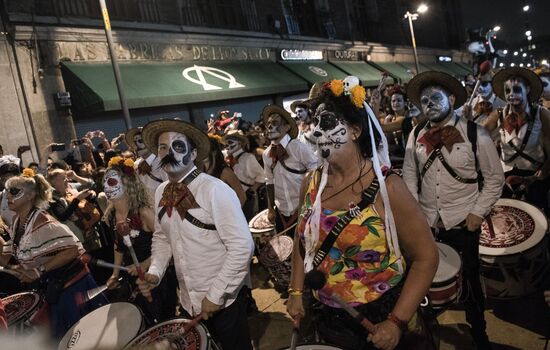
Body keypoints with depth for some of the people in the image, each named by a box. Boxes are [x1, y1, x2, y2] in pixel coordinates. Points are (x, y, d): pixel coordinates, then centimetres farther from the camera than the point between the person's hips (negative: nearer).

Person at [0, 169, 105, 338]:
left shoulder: (42, 222, -22)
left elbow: (73, 249, -29)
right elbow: (19, 258, 15)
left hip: (71, 286, -9)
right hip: (52, 290, 9)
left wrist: (40, 271, -26)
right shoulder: (17, 224, 4)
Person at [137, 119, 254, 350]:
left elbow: (242, 246, -22)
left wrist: (216, 295, -18)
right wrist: (155, 272, -1)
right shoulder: (161, 193, 0)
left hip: (224, 298, -6)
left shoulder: (214, 189, -21)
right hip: (189, 299, 6)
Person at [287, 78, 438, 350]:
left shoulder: (386, 187, -20)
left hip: (378, 314, -4)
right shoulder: (311, 184, -6)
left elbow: (426, 257, -14)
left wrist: (397, 322, -17)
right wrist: (296, 291, 2)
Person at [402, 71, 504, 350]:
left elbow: (495, 178, -3)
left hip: (462, 224, -2)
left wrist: (478, 213, -8)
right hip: (425, 224, 2)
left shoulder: (475, 134, -9)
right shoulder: (416, 135, -1)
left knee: (469, 281, 12)